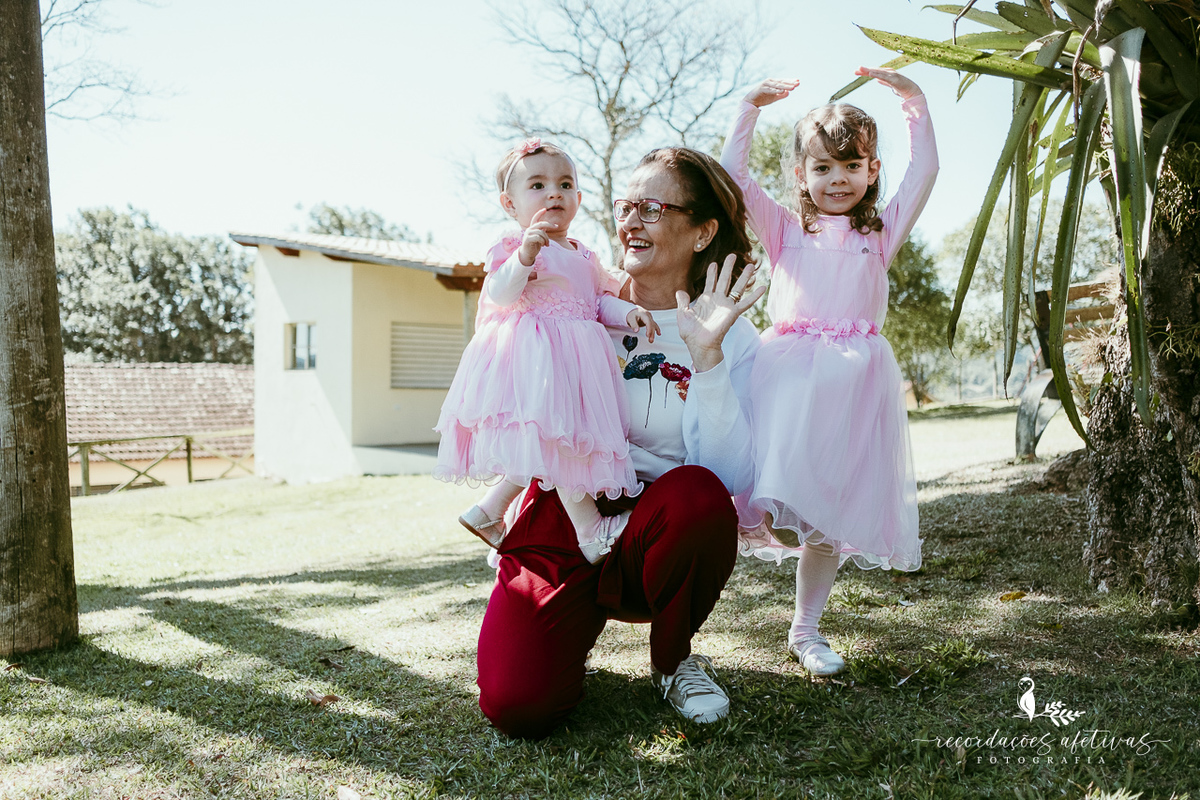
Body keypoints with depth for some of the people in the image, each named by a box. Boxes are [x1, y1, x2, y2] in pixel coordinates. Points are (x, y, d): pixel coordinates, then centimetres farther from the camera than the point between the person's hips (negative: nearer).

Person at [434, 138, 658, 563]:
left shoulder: (584, 256, 19)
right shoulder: (514, 246, -4)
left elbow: (601, 301, 18)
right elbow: (500, 294, -17)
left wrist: (629, 312, -1)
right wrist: (525, 255, -31)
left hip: (573, 358, 8)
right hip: (535, 355, -8)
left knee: (543, 446, 9)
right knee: (557, 435, -11)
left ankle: (488, 510, 23)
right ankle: (589, 529, -3)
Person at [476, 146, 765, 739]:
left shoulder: (734, 338, -2)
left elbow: (727, 477, -15)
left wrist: (707, 355, -23)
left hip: (655, 536, 0)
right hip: (560, 525, 1)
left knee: (698, 495, -35)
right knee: (516, 706, -20)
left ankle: (673, 659, -4)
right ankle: (578, 628, 18)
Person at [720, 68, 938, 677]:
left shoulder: (881, 233, 16)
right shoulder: (785, 230, 13)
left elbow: (925, 174, 6)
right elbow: (732, 177, 5)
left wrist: (914, 103, 2)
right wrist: (749, 109, 2)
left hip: (853, 378, 0)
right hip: (786, 373, 0)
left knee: (832, 508, 3)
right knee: (780, 489, -21)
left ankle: (805, 630, 12)